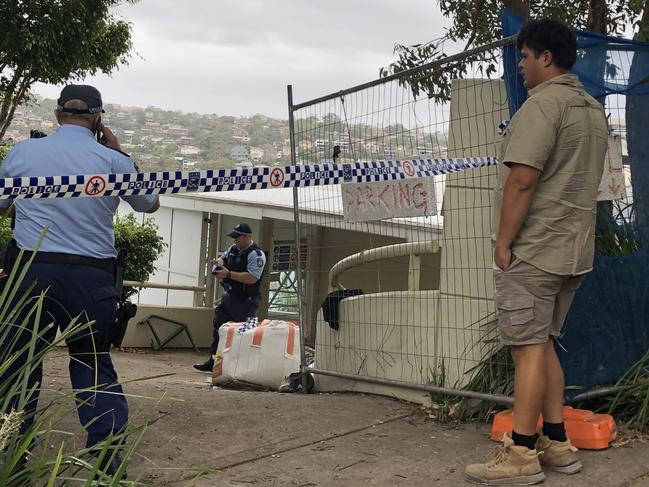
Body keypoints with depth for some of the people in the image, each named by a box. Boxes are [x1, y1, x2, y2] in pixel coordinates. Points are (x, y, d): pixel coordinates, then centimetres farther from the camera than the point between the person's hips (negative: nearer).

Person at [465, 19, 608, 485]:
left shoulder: (545, 101, -12)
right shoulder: (594, 110, 18)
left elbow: (522, 178, -21)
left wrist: (503, 242, -15)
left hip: (533, 249, -9)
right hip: (573, 251, 9)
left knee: (530, 347, -4)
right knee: (543, 345, 15)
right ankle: (557, 443, 20)